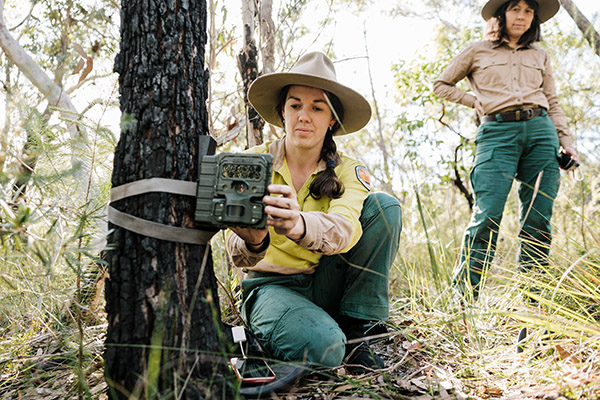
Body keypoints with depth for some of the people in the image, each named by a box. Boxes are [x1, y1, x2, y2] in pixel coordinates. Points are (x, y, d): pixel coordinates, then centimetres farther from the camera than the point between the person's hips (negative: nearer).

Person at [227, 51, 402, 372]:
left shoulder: (348, 173, -4)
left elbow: (347, 229, -27)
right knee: (322, 347, -37)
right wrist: (252, 243, -44)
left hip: (326, 284, 4)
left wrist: (299, 226, -51)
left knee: (384, 207, -18)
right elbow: (240, 256, -18)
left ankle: (354, 331, -11)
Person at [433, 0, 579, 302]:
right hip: (497, 132, -3)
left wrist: (566, 142, 10)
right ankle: (465, 298, -15)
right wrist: (475, 102, 9)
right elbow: (441, 85, 20)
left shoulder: (540, 57, 23)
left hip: (540, 131, 4)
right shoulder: (478, 52, 15)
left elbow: (553, 104, 22)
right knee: (488, 216, -17)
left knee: (538, 219, -3)